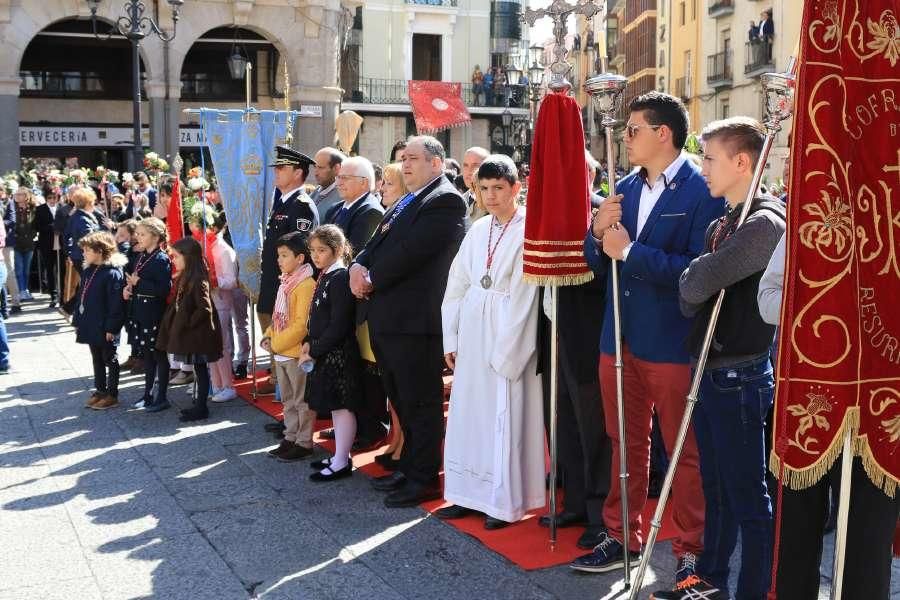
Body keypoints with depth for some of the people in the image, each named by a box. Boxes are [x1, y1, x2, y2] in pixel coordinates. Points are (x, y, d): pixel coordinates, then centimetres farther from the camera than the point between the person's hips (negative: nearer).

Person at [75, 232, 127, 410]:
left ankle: (112, 395, 13)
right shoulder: (87, 272, 9)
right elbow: (80, 297, 15)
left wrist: (111, 328, -20)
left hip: (105, 328, -8)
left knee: (109, 359, 4)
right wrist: (77, 321, 13)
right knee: (96, 359, 17)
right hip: (90, 325, 8)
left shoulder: (112, 273, -18)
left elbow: (116, 304, -20)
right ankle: (100, 390, 27)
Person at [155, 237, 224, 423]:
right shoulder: (185, 278, 10)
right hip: (189, 334, 9)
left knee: (200, 369, 0)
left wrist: (188, 323, -16)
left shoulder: (198, 280, -19)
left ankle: (201, 408, 7)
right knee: (198, 369, 15)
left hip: (198, 335, -9)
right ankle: (198, 404, 23)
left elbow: (205, 309, -23)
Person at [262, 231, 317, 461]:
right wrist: (268, 337, 5)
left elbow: (301, 324, -21)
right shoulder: (286, 282, 11)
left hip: (297, 353, -9)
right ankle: (291, 438, 28)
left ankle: (304, 443, 10)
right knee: (288, 399, 17)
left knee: (302, 401, 2)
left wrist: (277, 343, -17)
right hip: (281, 353, 9)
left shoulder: (306, 285, -17)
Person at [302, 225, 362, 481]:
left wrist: (315, 351, -18)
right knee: (335, 406, 16)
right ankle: (340, 456, 27)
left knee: (342, 406, -1)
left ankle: (341, 463, 6)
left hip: (339, 353, -10)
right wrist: (309, 342, 2)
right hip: (325, 352, 10)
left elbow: (338, 325, -21)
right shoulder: (324, 277, 12)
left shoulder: (340, 278, -16)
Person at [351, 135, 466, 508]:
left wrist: (372, 279, -11)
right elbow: (376, 243, 16)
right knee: (401, 400, 18)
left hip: (414, 319, -9)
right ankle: (409, 466, 31)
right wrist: (358, 266, -4)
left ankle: (424, 479, 10)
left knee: (420, 403, 0)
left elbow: (411, 251, -20)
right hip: (386, 317, 10)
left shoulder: (445, 201, -11)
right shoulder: (406, 202, 20)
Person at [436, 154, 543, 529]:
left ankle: (506, 501, 11)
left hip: (509, 336, -6)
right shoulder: (478, 230, 9)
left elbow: (523, 296, -13)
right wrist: (451, 339, 8)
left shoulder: (528, 230, -9)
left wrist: (506, 351, -14)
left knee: (505, 417, 0)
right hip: (471, 335, 6)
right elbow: (456, 284, 11)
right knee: (468, 413, 10)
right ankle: (470, 494, 22)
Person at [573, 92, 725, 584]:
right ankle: (622, 536, 33)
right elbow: (600, 265, 11)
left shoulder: (703, 191, -11)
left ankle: (692, 551, 20)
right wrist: (598, 233, -9)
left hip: (673, 342, -7)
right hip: (618, 338, 7)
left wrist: (631, 252, -19)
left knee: (684, 451, 7)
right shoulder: (625, 189, 10)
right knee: (626, 444, 18)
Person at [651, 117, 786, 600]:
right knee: (716, 487, 19)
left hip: (740, 375, -9)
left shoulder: (765, 223, -16)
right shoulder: (720, 225, 12)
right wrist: (699, 282, -8)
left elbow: (695, 285, -24)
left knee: (748, 494, 2)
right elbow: (690, 301, 10)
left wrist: (695, 276, -4)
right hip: (711, 372, 9)